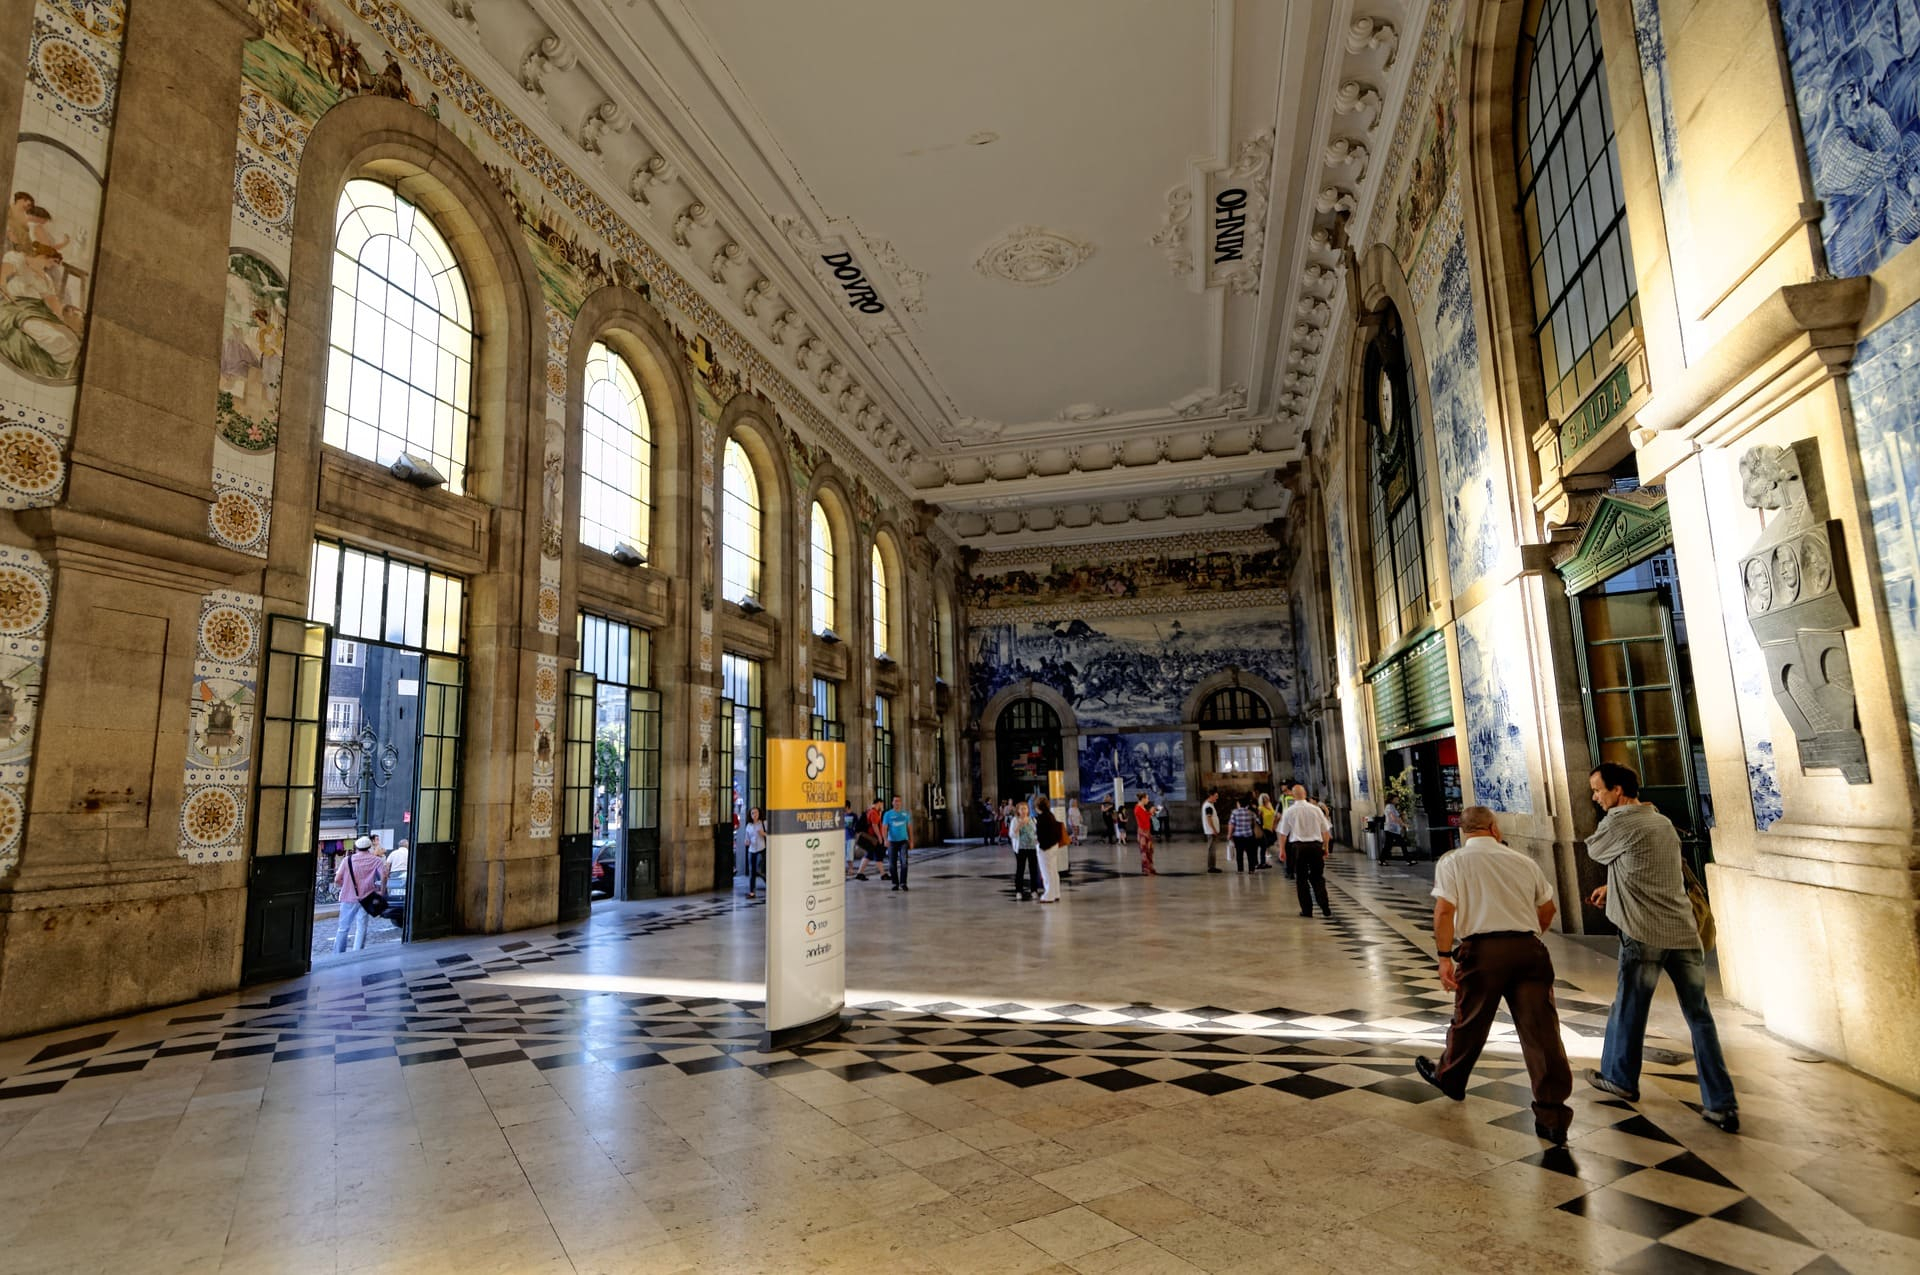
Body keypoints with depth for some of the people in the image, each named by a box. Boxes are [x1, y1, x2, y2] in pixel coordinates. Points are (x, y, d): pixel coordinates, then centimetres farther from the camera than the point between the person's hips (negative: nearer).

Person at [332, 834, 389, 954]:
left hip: (348, 897, 1)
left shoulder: (347, 860, 5)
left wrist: (339, 886, 20)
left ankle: (337, 955, 14)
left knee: (343, 928, 11)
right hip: (365, 898, -1)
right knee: (361, 929, 4)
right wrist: (381, 891, -1)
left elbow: (337, 879, 0)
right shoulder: (376, 860, 2)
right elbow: (384, 876, -12)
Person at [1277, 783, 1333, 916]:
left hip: (1298, 847, -2)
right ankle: (1325, 908, 6)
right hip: (1316, 845, 2)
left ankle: (1307, 910, 9)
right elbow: (1326, 830, 8)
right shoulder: (1316, 809, 1)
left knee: (1301, 879, 8)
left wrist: (1282, 849, 13)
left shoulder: (1289, 811, -4)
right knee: (1318, 878, 13)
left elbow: (1283, 833, 1)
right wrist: (1326, 846, 19)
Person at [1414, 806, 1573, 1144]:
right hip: (1529, 948, 2)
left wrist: (1445, 956, -8)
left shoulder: (1453, 862, 2)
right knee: (1540, 1029, 4)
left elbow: (1444, 911, -10)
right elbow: (1547, 909, 22)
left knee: (1469, 1021, 15)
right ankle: (1552, 1116, 6)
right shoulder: (1523, 861, 13)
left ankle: (1449, 1078, 37)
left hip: (1482, 949, -2)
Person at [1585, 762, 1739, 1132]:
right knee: (1700, 1016, 8)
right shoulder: (1664, 822, 14)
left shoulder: (1619, 822, -10)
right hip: (1684, 932, 7)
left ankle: (1620, 1080, 25)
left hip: (1644, 934, -7)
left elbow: (1594, 849, 7)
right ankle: (1722, 1105, 8)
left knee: (1629, 1010, 9)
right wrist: (1611, 887, 24)